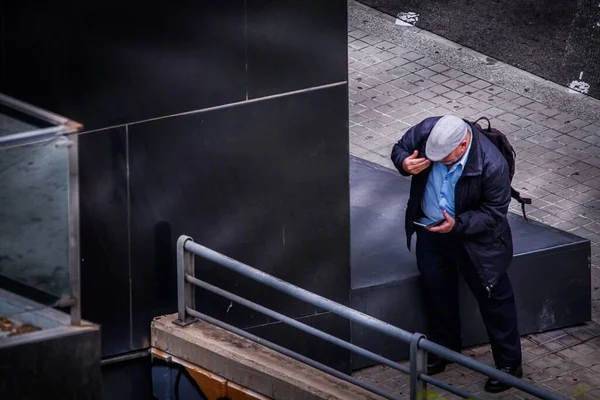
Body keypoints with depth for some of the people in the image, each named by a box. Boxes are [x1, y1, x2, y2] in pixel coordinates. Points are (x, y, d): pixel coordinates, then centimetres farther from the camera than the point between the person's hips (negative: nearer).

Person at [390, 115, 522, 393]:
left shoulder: (492, 165, -34)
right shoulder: (427, 131, -23)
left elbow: (494, 213, -22)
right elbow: (399, 149, -3)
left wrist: (457, 224, -32)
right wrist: (405, 164, -26)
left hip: (474, 237, -5)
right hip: (430, 230, 5)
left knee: (493, 297, 8)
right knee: (436, 290, 21)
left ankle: (509, 364, 24)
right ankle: (445, 348, 44)